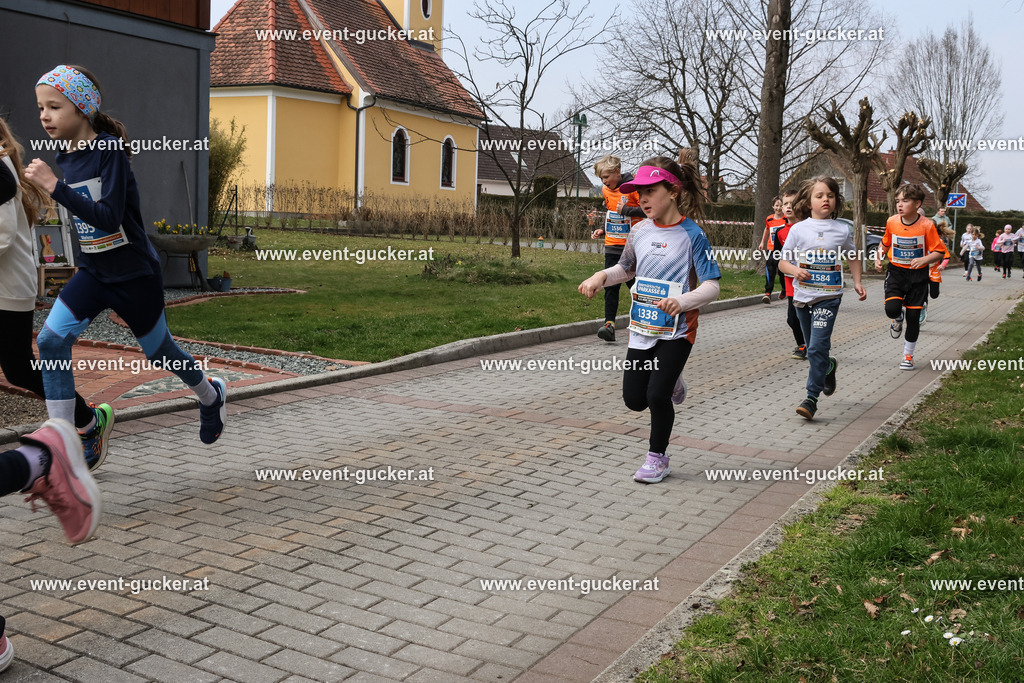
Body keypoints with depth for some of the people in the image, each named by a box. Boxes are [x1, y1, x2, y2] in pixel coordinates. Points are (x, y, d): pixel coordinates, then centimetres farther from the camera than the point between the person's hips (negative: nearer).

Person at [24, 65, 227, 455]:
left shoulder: (110, 148, -19)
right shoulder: (66, 156, 2)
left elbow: (109, 218, -30)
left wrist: (54, 186, -33)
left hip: (135, 274, -6)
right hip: (93, 272, 6)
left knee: (159, 350, 12)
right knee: (51, 340, -13)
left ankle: (211, 395, 43)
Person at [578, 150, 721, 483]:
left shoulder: (692, 235, -14)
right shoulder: (639, 232, 1)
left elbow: (711, 286, -17)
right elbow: (626, 268, 18)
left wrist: (682, 301, -35)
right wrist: (601, 276, -3)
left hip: (677, 330, -5)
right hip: (642, 327, 5)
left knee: (656, 396, -11)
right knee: (634, 400, 8)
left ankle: (657, 457, 14)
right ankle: (670, 382, 41)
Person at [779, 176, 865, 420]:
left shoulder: (842, 230, 2)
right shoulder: (798, 229, 0)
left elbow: (852, 256, 19)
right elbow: (783, 262, 3)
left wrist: (857, 282, 11)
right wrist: (794, 270, -17)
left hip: (829, 296, -2)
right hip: (803, 296, 2)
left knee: (818, 347, -14)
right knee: (813, 348, 15)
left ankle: (811, 397, -9)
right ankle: (829, 366, 47)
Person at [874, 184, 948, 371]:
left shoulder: (926, 225, -13)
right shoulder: (891, 222, -4)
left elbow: (939, 252, -9)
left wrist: (924, 260, -27)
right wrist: (878, 258, -1)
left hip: (918, 275, -2)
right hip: (896, 272, 2)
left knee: (913, 316, 3)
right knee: (891, 309, -20)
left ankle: (908, 356, 21)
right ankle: (898, 320, 20)